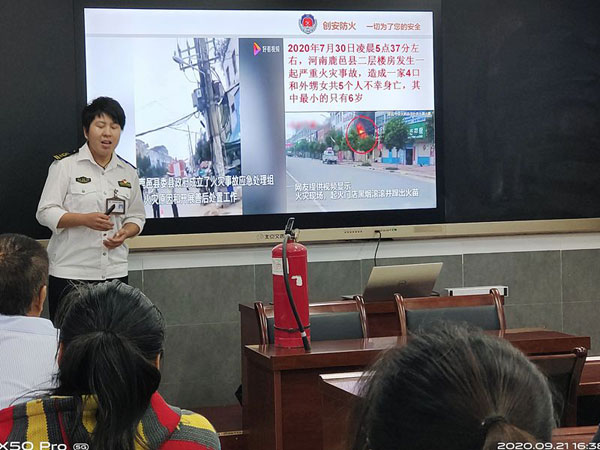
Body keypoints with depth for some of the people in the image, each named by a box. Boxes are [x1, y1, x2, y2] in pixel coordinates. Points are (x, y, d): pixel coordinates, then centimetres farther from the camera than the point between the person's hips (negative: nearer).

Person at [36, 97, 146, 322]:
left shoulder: (128, 172, 12)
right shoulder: (65, 165, -1)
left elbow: (137, 216, 19)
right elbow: (46, 213, -5)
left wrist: (125, 232, -5)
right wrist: (85, 219, -20)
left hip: (115, 272, 4)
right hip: (70, 272, -4)